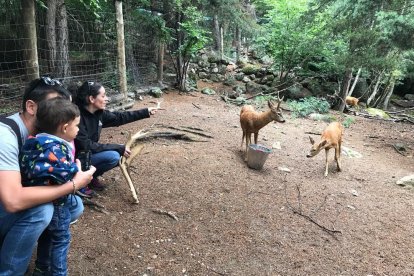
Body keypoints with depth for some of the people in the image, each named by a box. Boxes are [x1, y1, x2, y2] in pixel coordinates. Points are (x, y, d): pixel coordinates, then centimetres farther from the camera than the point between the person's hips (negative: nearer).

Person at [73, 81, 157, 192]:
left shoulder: (99, 113, -4)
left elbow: (119, 117, 9)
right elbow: (87, 146, -27)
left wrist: (146, 112, 7)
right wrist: (118, 148, -25)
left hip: (90, 153, 8)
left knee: (121, 156, 1)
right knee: (113, 156, -26)